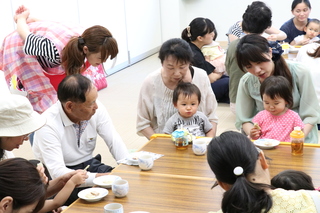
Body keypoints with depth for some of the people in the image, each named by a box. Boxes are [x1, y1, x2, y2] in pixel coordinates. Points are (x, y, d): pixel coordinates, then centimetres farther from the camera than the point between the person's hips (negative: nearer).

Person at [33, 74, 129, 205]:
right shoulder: (48, 124, -25)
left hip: (89, 164, 6)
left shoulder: (97, 109, -9)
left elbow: (114, 142, -3)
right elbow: (57, 172, -31)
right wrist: (98, 178, -39)